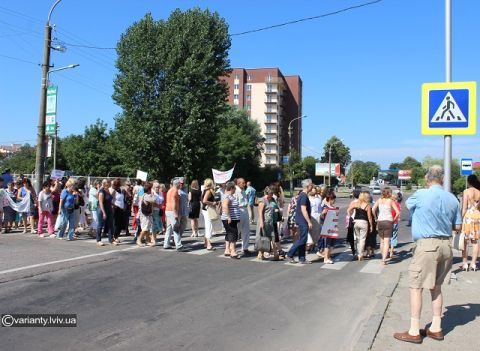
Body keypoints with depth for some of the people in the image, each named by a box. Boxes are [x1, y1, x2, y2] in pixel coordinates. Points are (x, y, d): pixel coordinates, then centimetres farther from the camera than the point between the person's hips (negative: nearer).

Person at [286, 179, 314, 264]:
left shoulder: (302, 195, 14)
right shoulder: (304, 196, -16)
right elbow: (303, 210, -22)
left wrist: (308, 221, 24)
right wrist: (309, 222, -21)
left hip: (302, 221, 10)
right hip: (303, 221, -10)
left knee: (303, 240, 11)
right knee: (302, 239, -6)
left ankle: (302, 258, 15)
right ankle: (290, 254, 1)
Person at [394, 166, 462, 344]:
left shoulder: (420, 195, -11)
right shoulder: (452, 198, 2)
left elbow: (408, 204, 11)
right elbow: (458, 226, 9)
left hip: (426, 244, -6)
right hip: (446, 245, 6)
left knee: (416, 287, 1)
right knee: (436, 286, 17)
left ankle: (414, 332, 5)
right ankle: (436, 328, 25)